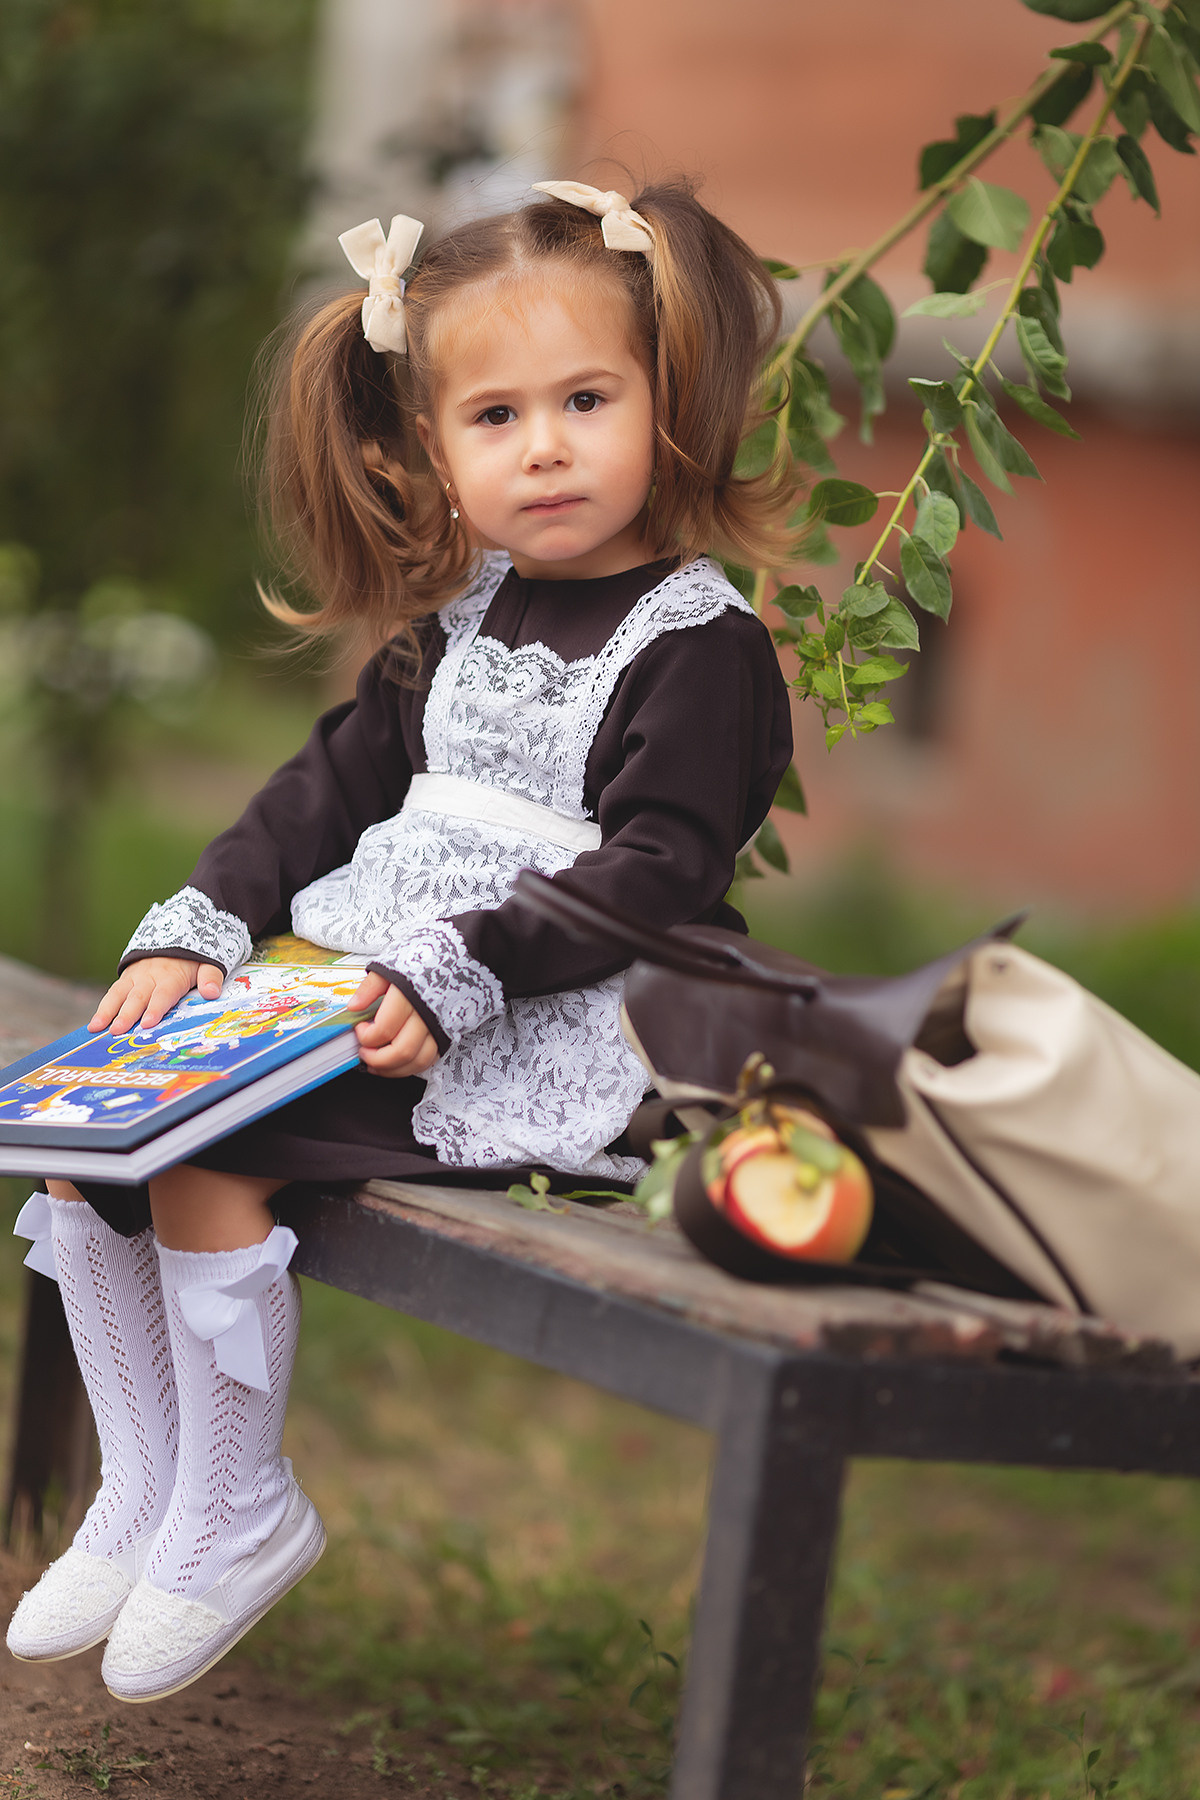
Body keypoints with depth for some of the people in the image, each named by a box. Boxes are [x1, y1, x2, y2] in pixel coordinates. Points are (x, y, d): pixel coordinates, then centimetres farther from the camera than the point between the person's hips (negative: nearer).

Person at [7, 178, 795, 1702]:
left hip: (542, 1027, -8)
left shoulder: (700, 640, -9)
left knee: (209, 1148, -23)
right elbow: (337, 783, 15)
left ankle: (236, 1521, -3)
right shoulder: (462, 617, 14)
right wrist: (193, 931, 1)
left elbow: (653, 875, -18)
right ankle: (140, 1498, 12)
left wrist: (454, 975, -27)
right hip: (343, 980, 9)